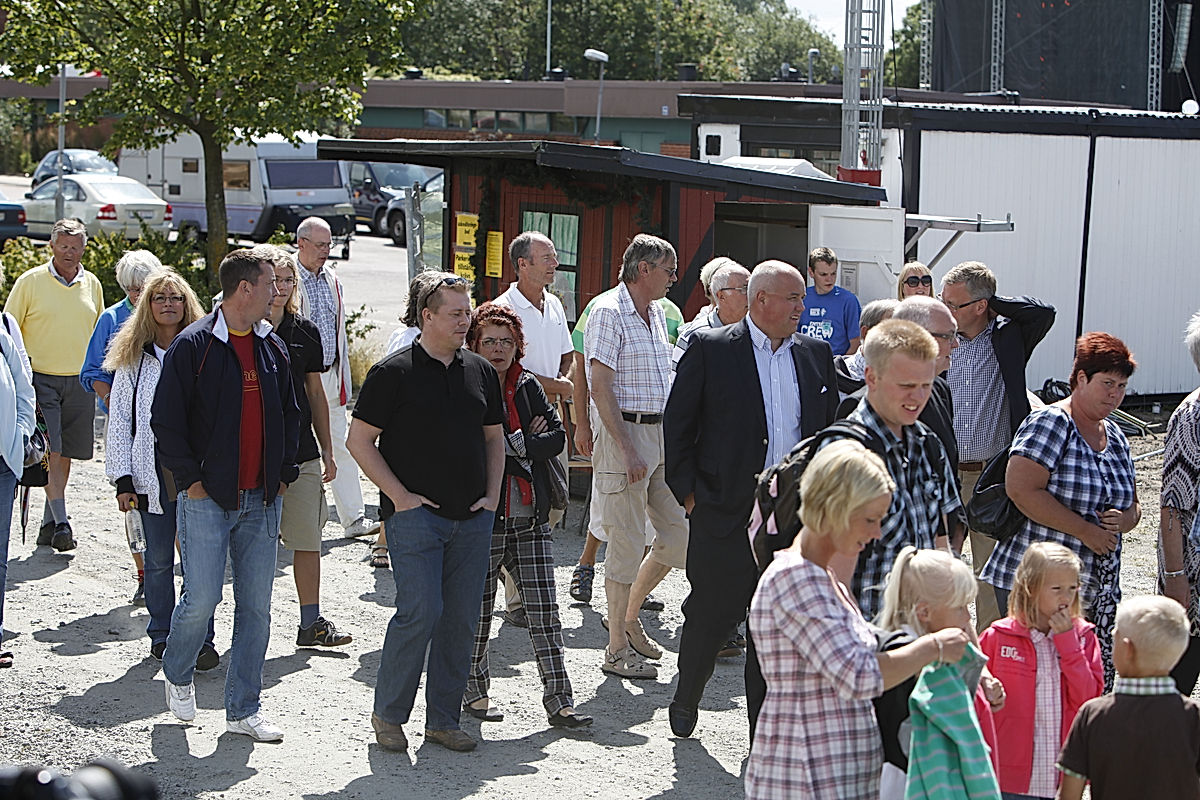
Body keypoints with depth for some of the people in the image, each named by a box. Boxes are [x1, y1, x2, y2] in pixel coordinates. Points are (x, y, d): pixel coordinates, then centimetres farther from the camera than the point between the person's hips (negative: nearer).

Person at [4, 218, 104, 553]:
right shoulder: (30, 282, -2)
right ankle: (61, 522, -11)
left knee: (65, 453, 7)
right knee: (50, 451, -11)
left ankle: (48, 522, 19)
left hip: (80, 381, 4)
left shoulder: (92, 285, 10)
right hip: (41, 378, -4)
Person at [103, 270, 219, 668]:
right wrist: (122, 479, 0)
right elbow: (120, 419, 6)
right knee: (158, 559, 9)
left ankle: (201, 639, 5)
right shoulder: (132, 358, 6)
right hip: (152, 474, 1)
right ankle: (161, 636, 22)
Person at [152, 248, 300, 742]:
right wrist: (190, 479, -9)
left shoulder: (273, 348, 11)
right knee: (202, 597, -7)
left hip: (262, 501, 5)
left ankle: (243, 710, 12)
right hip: (209, 498, -5)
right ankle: (176, 674, 22)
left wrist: (283, 474, 12)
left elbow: (290, 415, 21)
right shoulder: (194, 345, -8)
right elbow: (166, 419, -7)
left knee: (256, 604, 4)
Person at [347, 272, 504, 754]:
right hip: (416, 513, -5)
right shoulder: (394, 372, -5)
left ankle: (443, 719, 15)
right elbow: (359, 440, -4)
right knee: (420, 612, -12)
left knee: (462, 619, 5)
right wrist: (399, 495, -9)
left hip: (472, 518, 6)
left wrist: (492, 495, 9)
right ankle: (388, 714, 4)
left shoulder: (481, 372, 13)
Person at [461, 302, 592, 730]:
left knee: (544, 611, 1)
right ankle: (474, 692, 23)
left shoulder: (528, 386, 11)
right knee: (477, 610, 6)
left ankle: (558, 699, 3)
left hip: (532, 517, 4)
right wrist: (525, 443, -9)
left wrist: (512, 445, -10)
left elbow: (556, 438, 3)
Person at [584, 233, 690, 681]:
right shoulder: (609, 313, -10)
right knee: (627, 543, -4)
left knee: (678, 535, 8)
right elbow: (601, 387, -17)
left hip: (661, 432, 8)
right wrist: (627, 450, -21)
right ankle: (617, 650, 5)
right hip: (623, 432, -8)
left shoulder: (657, 314, 16)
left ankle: (629, 616, 26)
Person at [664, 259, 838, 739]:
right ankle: (685, 700, 31)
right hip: (726, 512, -4)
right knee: (712, 615, 5)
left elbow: (831, 426, 16)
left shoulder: (816, 354, 10)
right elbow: (677, 424, 0)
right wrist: (687, 492, -3)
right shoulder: (711, 349, -3)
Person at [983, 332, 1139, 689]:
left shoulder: (1115, 436, 16)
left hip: (1098, 591, 8)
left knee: (1097, 690, 4)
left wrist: (1123, 520, -3)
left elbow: (1132, 505, 22)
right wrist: (1085, 530, -18)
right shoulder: (1051, 423, -9)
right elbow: (1021, 489, -20)